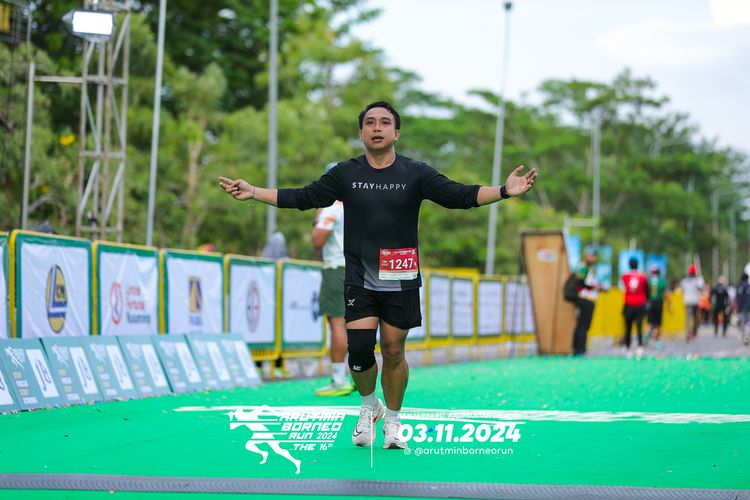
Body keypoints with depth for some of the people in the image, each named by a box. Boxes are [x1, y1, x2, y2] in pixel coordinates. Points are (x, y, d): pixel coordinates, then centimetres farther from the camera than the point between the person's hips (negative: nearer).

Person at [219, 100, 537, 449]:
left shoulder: (416, 174, -1)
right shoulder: (345, 174, 3)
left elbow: (460, 196, -5)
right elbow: (301, 198, 8)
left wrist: (504, 191, -18)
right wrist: (252, 192, 3)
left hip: (401, 283, 0)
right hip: (360, 281, 0)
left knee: (393, 352, 4)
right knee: (359, 350, -10)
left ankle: (392, 422, 23)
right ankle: (369, 406, 19)